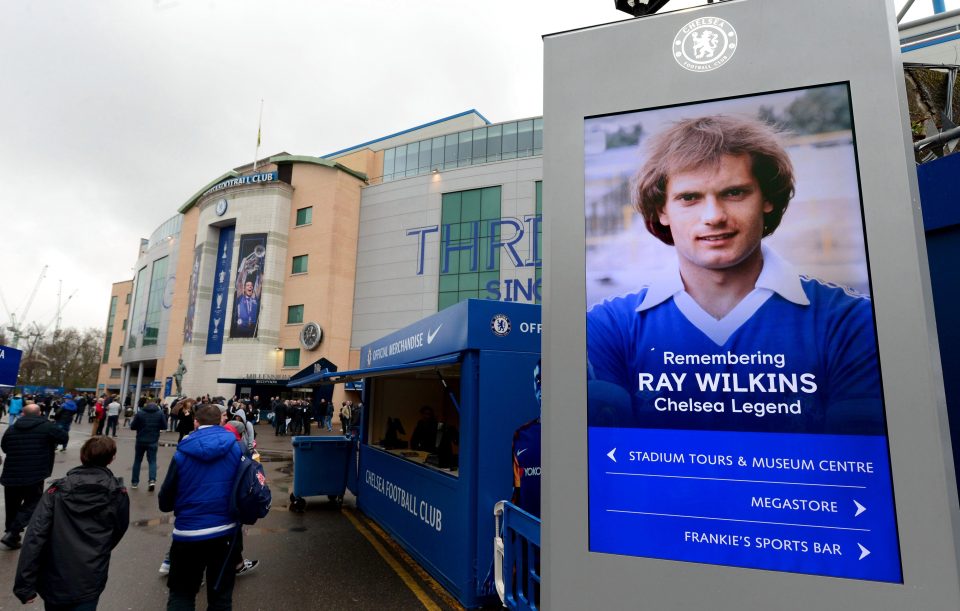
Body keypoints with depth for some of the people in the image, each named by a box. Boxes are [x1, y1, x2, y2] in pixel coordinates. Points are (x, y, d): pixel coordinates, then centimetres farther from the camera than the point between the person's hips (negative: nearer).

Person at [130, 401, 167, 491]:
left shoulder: (140, 413, -4)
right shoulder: (160, 413, -2)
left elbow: (132, 427, -3)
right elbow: (164, 426, 1)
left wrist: (140, 427, 15)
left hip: (140, 441, 0)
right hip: (153, 441, 0)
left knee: (137, 460, 15)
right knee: (152, 461, 5)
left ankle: (134, 482, 18)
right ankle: (152, 480, -13)